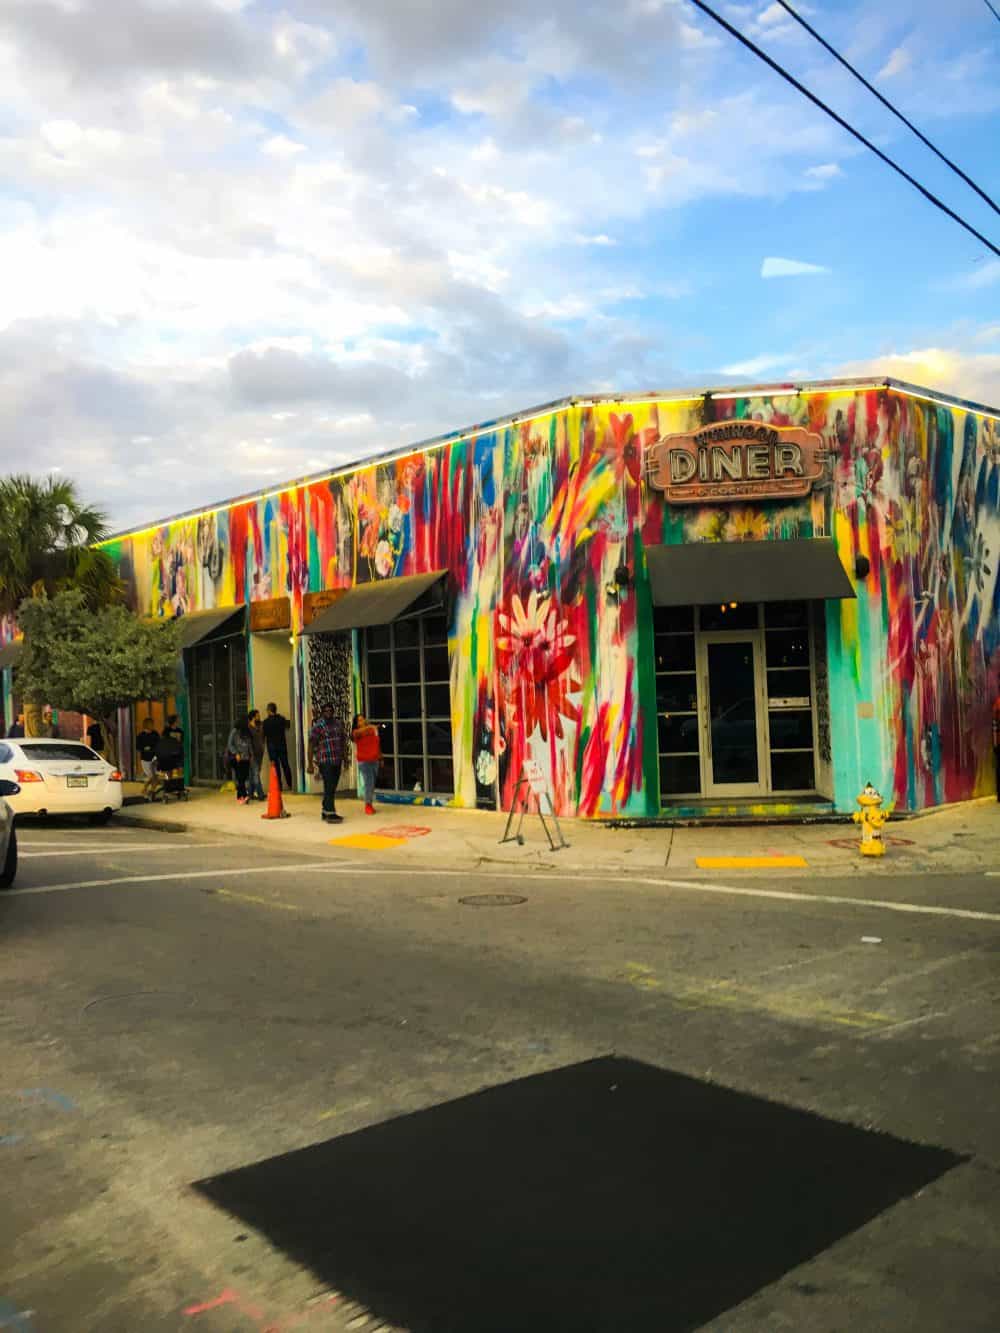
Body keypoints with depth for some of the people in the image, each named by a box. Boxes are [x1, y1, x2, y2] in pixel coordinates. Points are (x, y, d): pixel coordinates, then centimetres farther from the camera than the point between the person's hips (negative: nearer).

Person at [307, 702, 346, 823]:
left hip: (337, 761, 7)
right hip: (325, 761, -7)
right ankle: (330, 814, -11)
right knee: (329, 787, -11)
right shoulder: (317, 726, -7)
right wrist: (310, 764, -13)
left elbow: (343, 740, 24)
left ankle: (325, 811, 24)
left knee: (332, 787, 13)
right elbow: (311, 745, -9)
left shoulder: (338, 723, 11)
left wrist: (343, 755, 17)